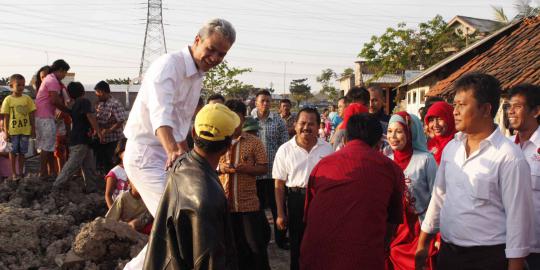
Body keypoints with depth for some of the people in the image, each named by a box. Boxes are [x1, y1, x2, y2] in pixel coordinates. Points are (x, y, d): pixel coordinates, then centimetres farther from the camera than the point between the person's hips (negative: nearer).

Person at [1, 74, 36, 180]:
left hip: (25, 130, 2)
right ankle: (14, 173, 13)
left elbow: (31, 115, 7)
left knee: (22, 152, 11)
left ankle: (20, 171, 21)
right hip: (13, 130, -2)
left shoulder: (27, 99, 2)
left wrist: (33, 128, 5)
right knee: (13, 152, 5)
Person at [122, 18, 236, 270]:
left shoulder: (197, 76, 12)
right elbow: (160, 112, -35)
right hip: (145, 155, -9)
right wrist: (173, 151, -51)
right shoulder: (169, 65, -17)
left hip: (169, 155, 9)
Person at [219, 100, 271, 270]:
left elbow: (264, 168, 0)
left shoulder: (254, 142, 0)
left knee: (255, 247, 4)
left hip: (248, 204, -2)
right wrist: (219, 168, -13)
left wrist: (246, 168, -18)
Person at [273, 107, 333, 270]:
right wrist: (280, 214, -2)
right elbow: (279, 185, 0)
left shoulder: (327, 149, 1)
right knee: (297, 245, 10)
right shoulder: (285, 150, -3)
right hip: (297, 200, -1)